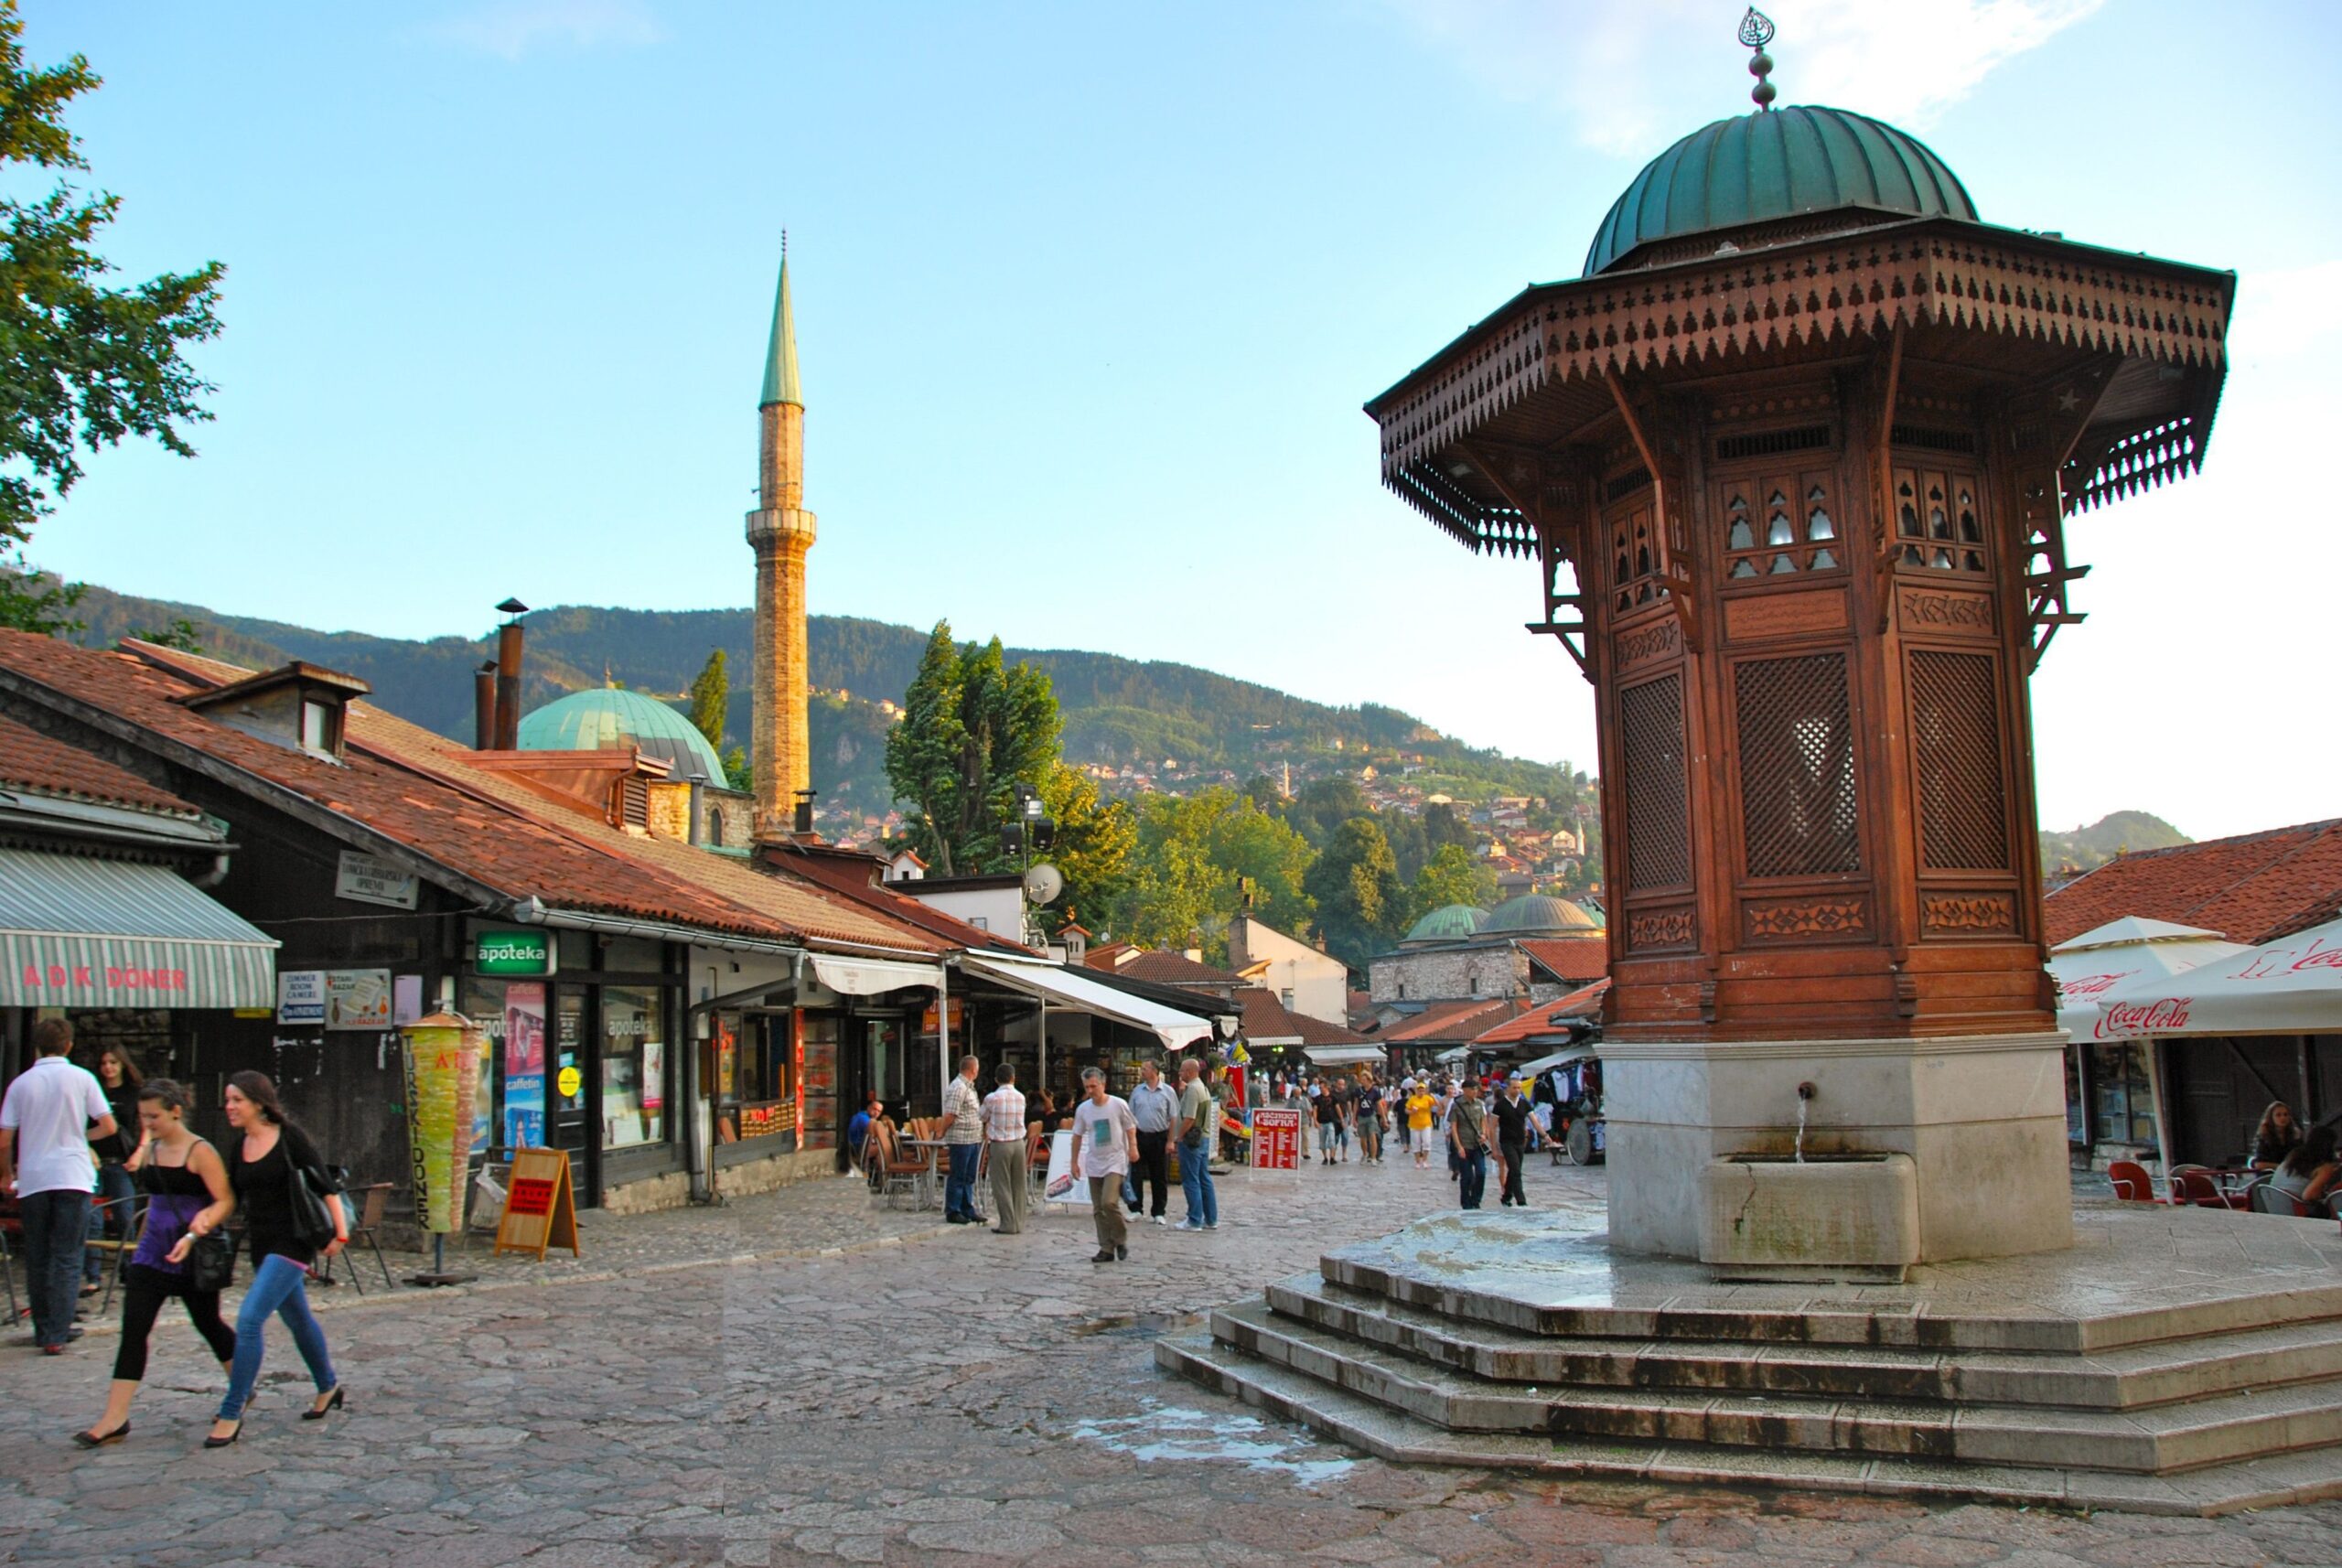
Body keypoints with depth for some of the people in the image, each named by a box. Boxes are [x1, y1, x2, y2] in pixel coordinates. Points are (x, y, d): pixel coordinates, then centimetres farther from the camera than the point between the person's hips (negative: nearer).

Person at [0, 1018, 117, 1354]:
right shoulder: (81, 1078, -3)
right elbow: (108, 1126, -3)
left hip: (32, 1179, 2)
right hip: (71, 1177, -2)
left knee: (37, 1259, 13)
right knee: (67, 1258, 1)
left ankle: (44, 1329, 22)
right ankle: (57, 1334, -6)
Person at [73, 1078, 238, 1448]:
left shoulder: (200, 1152, -11)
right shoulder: (149, 1151, 8)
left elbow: (226, 1201, -16)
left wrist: (193, 1236, -26)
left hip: (194, 1257, -6)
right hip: (152, 1254, 6)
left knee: (209, 1325, 8)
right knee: (133, 1330, -4)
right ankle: (115, 1419, -3)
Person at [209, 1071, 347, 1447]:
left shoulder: (289, 1137, -11)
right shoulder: (238, 1148, 7)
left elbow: (324, 1186, -10)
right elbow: (231, 1200, 11)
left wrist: (340, 1232, -13)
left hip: (292, 1242, -7)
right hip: (262, 1245, 7)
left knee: (249, 1320, -16)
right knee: (298, 1318, 19)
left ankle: (231, 1414, -10)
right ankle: (328, 1387, 37)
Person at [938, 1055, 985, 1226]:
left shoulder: (969, 1087, 17)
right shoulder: (958, 1087, -15)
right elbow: (950, 1115, -17)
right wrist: (944, 1136, -10)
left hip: (974, 1139, 9)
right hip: (961, 1139, -9)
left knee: (969, 1178, 13)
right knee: (957, 1178, -1)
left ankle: (967, 1210, 20)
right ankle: (953, 1212, 6)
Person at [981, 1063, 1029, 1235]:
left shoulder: (992, 1098, -9)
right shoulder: (1021, 1098, 3)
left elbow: (984, 1120, 3)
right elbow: (1019, 1120, 10)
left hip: (999, 1145, -4)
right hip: (1018, 1143, 4)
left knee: (1002, 1185, 2)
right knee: (1018, 1185, 11)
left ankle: (1008, 1224, 1)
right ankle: (1019, 1222, 14)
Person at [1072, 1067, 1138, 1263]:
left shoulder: (1118, 1104, -8)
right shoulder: (1082, 1109, 3)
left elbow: (1130, 1128, 1)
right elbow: (1078, 1136, 12)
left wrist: (1133, 1147, -13)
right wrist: (1074, 1162, 12)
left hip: (1115, 1161, -5)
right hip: (1094, 1164, 5)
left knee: (1109, 1202, -19)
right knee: (1098, 1209, 5)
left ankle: (1121, 1240, 2)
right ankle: (1107, 1249, 13)